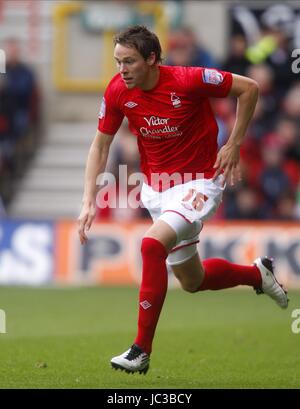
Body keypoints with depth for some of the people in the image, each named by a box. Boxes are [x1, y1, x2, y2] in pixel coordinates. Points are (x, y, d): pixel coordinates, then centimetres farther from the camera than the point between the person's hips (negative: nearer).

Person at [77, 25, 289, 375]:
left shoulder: (188, 80, -22)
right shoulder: (118, 92, -10)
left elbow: (249, 88, -10)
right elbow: (100, 145, 1)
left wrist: (234, 144, -12)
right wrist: (89, 201, -8)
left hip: (198, 182, -6)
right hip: (155, 186, 6)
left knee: (152, 245, -30)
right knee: (192, 281, 16)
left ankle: (142, 351, -23)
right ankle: (257, 273, 47)